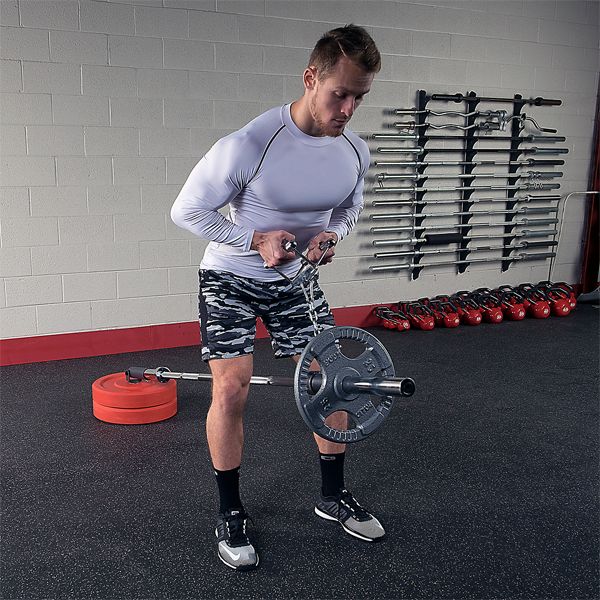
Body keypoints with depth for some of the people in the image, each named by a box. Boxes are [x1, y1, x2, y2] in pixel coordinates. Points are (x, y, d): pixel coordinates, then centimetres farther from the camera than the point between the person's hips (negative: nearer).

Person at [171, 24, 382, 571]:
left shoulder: (355, 151, -9)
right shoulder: (249, 145, -27)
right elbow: (187, 210, -17)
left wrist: (332, 235, -11)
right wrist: (256, 240, -25)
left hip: (295, 279, 5)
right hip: (231, 278, -5)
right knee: (232, 388, -13)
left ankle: (334, 496, 25)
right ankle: (231, 514, 9)